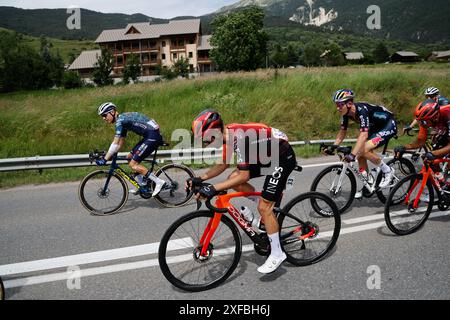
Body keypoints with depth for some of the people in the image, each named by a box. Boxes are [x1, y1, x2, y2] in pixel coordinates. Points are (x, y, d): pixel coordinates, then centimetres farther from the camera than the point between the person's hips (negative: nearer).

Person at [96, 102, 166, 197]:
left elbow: (115, 143, -16)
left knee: (133, 164, -9)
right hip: (149, 136, 10)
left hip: (153, 136, -10)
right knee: (130, 157, 15)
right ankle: (144, 186, 19)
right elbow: (121, 142, 24)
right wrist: (111, 155, 19)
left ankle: (158, 181, -6)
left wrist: (105, 159, -11)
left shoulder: (120, 120, -11)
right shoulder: (123, 120, 19)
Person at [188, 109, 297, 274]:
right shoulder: (229, 134, -4)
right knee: (233, 179, 1)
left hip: (283, 158, -9)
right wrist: (200, 178, -1)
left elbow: (244, 176, -31)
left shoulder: (240, 138, -31)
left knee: (264, 207, -9)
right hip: (267, 156, 9)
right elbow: (224, 164, 7)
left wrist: (214, 189, -32)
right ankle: (267, 203, 16)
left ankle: (277, 254, 6)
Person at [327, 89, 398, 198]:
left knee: (364, 150, -24)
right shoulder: (346, 113, -10)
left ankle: (387, 171, -4)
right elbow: (342, 132, 1)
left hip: (389, 126, -8)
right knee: (360, 154, -1)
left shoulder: (362, 110, -34)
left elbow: (363, 135, -44)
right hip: (376, 127, 8)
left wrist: (352, 154, -52)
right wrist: (333, 147, -10)